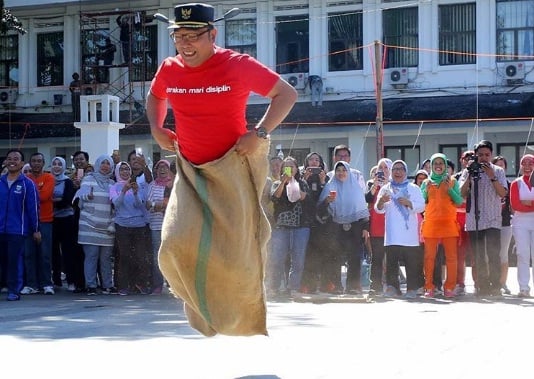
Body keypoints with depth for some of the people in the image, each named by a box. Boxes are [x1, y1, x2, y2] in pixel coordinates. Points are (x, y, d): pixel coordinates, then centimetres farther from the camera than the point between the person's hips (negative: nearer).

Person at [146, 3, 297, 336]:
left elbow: (287, 94, -6)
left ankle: (248, 322, 25)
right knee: (176, 247, -11)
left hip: (233, 169, -4)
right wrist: (156, 128, 6)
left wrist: (260, 133, -17)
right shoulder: (169, 71, 1)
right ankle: (206, 307, 15)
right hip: (191, 172, 4)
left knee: (236, 254, 0)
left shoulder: (238, 65, -13)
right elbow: (155, 97, 25)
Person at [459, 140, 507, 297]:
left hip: (493, 220, -2)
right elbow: (462, 193, 0)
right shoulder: (468, 171, 10)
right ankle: (482, 288, 8)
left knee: (493, 255, -13)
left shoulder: (498, 171, 7)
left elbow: (503, 193, -4)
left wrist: (492, 177, -13)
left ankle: (495, 288, -12)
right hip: (474, 220, 2)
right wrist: (470, 176, -10)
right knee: (478, 257, 4)